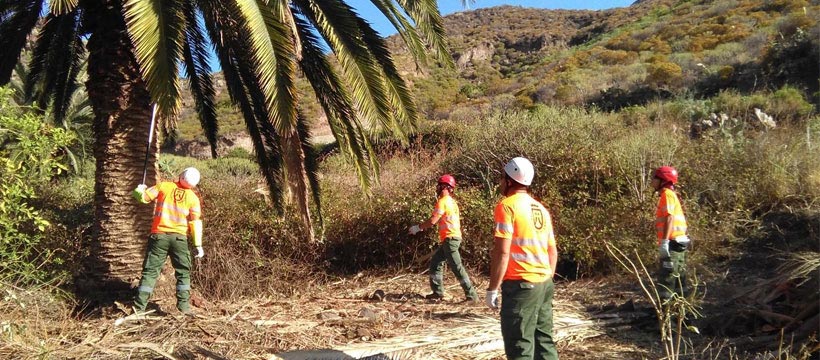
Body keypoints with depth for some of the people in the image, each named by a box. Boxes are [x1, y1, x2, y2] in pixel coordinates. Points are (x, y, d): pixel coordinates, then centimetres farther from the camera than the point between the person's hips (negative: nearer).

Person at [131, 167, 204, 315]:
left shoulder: (163, 186, 0)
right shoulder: (193, 198, 1)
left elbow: (143, 197, 4)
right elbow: (196, 222, -4)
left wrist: (139, 189, 27)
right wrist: (198, 244, -3)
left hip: (159, 235, 0)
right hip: (179, 238, 0)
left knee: (150, 271, 6)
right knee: (183, 272, 12)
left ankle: (139, 306, 4)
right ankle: (184, 305, 5)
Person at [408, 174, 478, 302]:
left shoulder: (443, 201, -13)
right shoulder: (450, 201, 18)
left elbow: (432, 221, -19)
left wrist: (418, 227, -7)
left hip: (450, 239, -10)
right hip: (451, 238, 10)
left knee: (457, 267, -8)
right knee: (435, 262, 14)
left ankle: (471, 295, -6)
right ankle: (438, 292, 16)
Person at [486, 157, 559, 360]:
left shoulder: (507, 206, -10)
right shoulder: (541, 208, 14)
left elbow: (502, 252, -17)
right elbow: (553, 252, 17)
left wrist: (492, 289, -13)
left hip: (520, 284, -8)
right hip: (544, 283, 8)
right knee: (544, 340, 14)